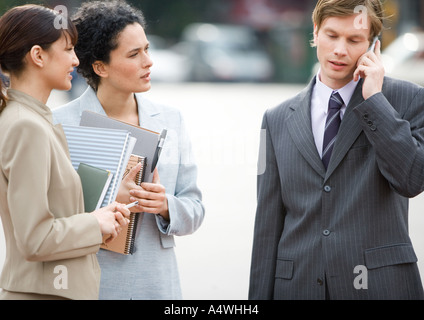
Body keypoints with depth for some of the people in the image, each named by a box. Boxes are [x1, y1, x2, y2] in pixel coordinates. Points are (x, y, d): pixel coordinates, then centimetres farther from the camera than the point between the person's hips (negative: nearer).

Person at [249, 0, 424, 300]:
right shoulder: (278, 120, 9)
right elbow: (268, 225, 7)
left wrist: (373, 98, -10)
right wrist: (260, 296, 2)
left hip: (380, 286, -2)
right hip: (298, 287, 2)